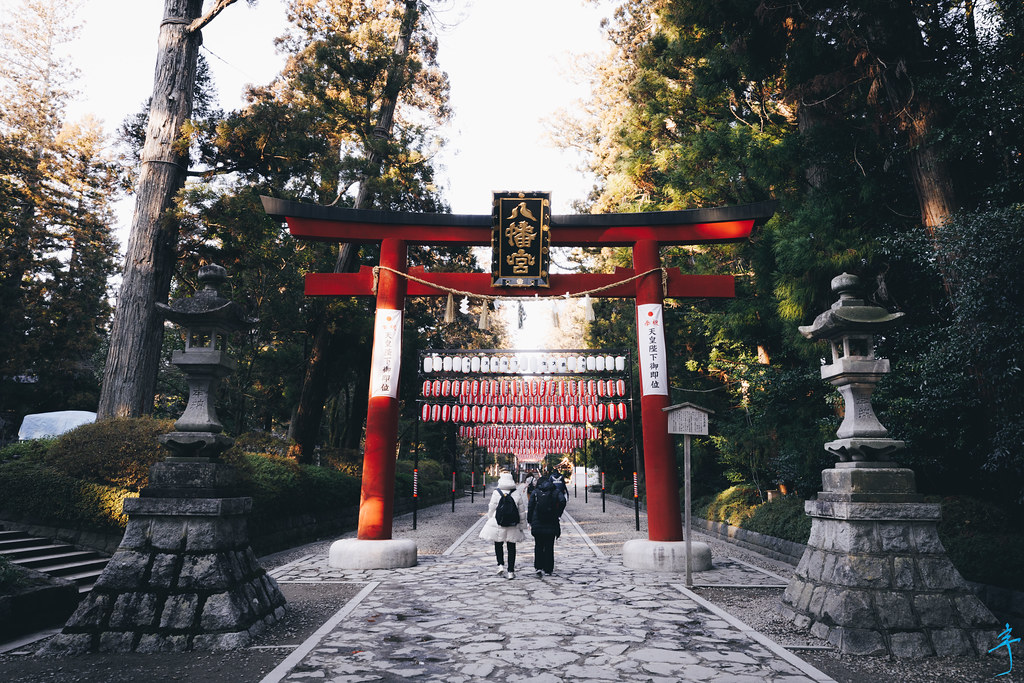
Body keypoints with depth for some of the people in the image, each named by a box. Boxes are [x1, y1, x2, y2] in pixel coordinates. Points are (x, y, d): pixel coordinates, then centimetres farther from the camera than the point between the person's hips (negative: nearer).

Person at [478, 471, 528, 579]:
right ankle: (510, 571, 9)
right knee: (511, 547, 9)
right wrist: (522, 525, 13)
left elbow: (491, 509, -1)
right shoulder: (517, 493, 0)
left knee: (498, 545, 17)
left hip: (498, 524, -1)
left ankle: (501, 565, 1)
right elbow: (522, 511, 4)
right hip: (513, 526, 1)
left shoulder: (496, 493, -6)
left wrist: (489, 520, 13)